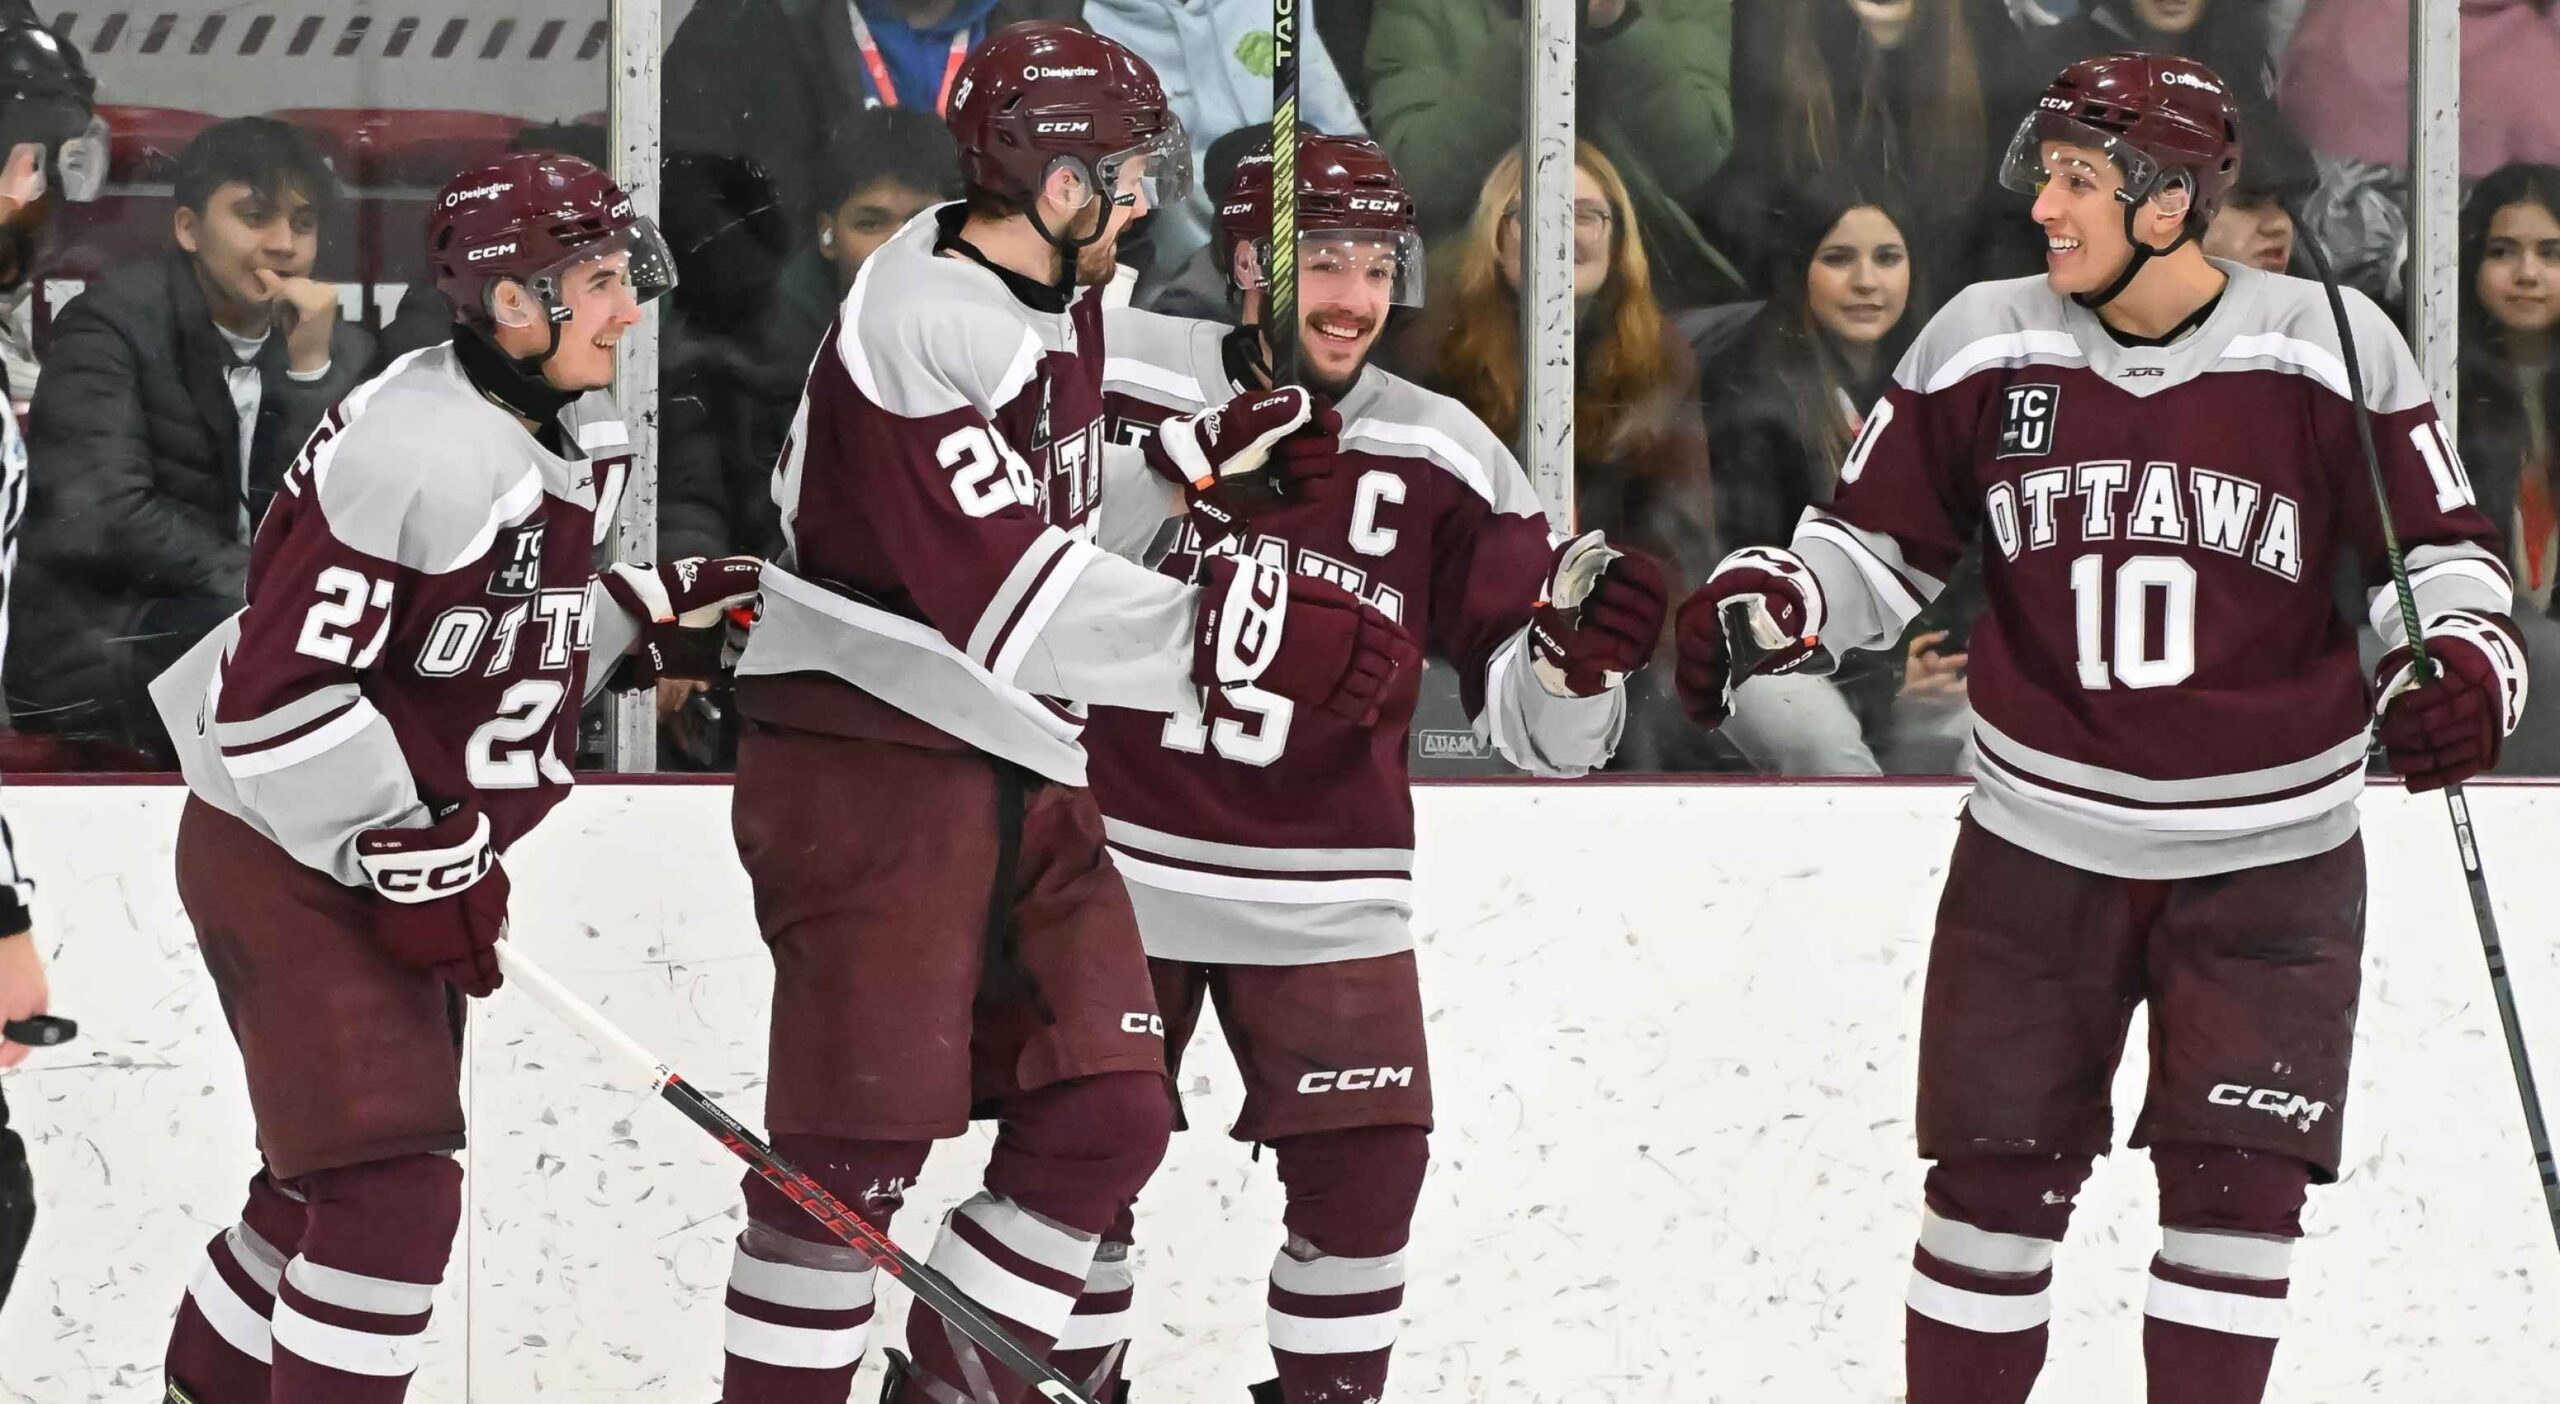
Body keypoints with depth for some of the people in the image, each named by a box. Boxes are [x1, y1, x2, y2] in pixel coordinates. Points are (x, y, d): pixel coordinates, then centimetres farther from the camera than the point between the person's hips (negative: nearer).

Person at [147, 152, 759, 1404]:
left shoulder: (580, 444, 4)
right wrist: (414, 865, -24)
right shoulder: (412, 451, -27)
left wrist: (661, 621, 2)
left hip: (414, 855, 10)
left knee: (335, 1175, 20)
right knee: (395, 1190, -15)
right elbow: (280, 692, -27)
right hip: (293, 860, -10)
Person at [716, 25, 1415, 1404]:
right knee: (858, 1144, -6)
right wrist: (1241, 631, -33)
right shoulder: (917, 336, -22)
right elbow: (1009, 602, -29)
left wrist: (1197, 463, 7)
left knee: (1105, 1118, 6)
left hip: (1022, 774, 9)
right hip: (870, 777, -9)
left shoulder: (1058, 303, 9)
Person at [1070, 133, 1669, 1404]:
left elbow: (1536, 724, -5)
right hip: (1116, 859, -1)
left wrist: (1582, 655, -26)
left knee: (1365, 1164, -6)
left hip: (1323, 888, 1)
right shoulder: (1121, 378, -9)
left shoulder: (1445, 463, -4)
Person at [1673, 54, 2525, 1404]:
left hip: (2268, 861, -2)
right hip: (2040, 846, 2)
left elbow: (2436, 551, -3)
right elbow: (1877, 543, 5)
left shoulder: (2329, 351, -11)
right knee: (1997, 1180, 4)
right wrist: (1762, 600, -13)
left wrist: (2467, 668, -23)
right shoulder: (1984, 344, -5)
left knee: (2235, 1185, -7)